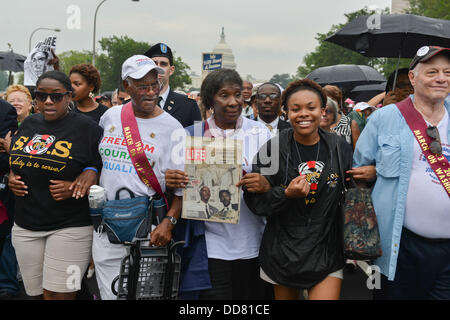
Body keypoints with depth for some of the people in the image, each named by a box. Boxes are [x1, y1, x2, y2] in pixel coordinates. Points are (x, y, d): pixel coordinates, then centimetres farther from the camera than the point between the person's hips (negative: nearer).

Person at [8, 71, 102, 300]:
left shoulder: (86, 128, -6)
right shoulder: (28, 124, 11)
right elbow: (15, 161, 25)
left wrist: (75, 186, -19)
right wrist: (11, 178, 5)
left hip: (69, 227, -5)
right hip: (25, 225, 5)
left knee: (58, 294, -5)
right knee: (37, 293, 12)